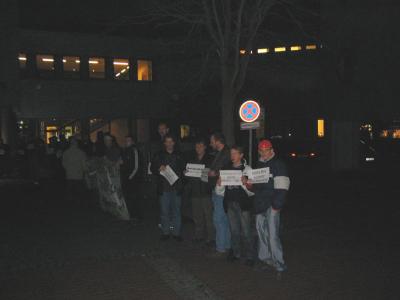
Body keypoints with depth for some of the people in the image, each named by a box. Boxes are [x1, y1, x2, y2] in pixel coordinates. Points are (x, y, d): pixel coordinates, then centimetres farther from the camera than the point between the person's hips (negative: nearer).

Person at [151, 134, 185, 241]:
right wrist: (159, 169, -14)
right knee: (164, 211, 1)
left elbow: (183, 169, 14)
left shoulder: (179, 156, 11)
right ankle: (165, 232, 12)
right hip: (164, 187, 0)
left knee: (176, 210, 2)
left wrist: (180, 175, -5)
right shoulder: (159, 155, 9)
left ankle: (176, 232, 10)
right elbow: (152, 168, 7)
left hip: (176, 188, 0)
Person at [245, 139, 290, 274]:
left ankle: (279, 263, -4)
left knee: (272, 234, -11)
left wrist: (277, 205, -18)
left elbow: (281, 188, -13)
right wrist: (250, 184, 6)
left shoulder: (278, 164, -6)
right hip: (260, 205, 7)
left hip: (272, 206, -7)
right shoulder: (259, 164, 16)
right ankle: (264, 258, 27)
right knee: (261, 232, 14)